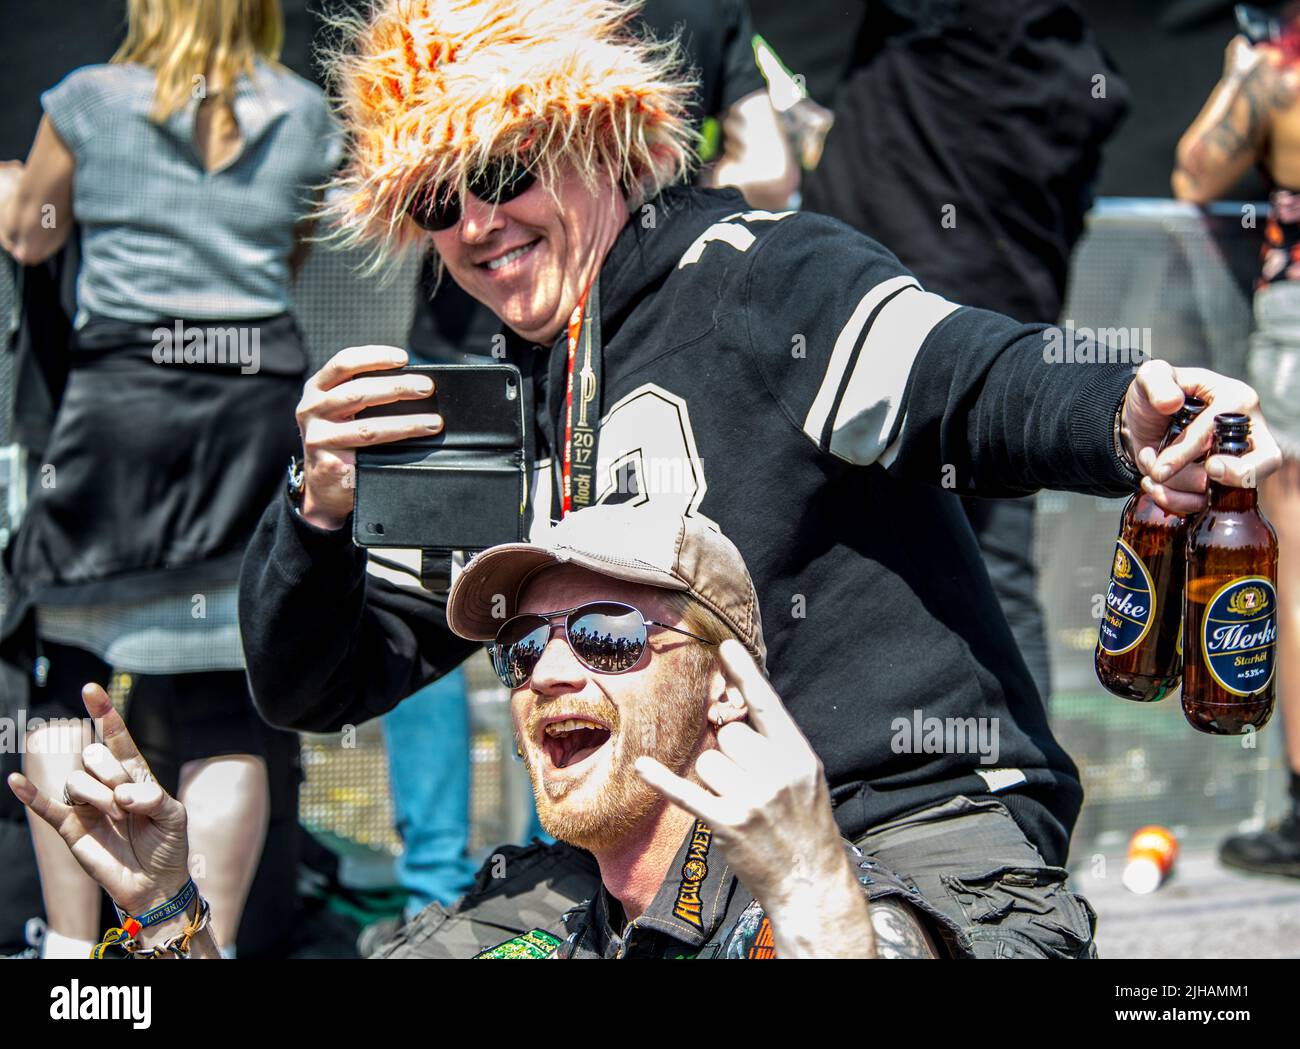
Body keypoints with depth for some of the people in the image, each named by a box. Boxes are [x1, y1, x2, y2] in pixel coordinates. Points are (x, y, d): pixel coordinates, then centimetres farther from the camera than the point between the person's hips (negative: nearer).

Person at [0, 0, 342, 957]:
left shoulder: (89, 101, 3)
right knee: (226, 698, 3)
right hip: (259, 399, 2)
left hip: (122, 392, -2)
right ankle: (213, 945, 0)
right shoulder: (305, 112, 8)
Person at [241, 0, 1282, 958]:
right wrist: (318, 510, -5)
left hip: (914, 822, -6)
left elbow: (973, 380, -20)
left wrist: (1125, 418, -44)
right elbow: (311, 688, 17)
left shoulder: (756, 279, -2)